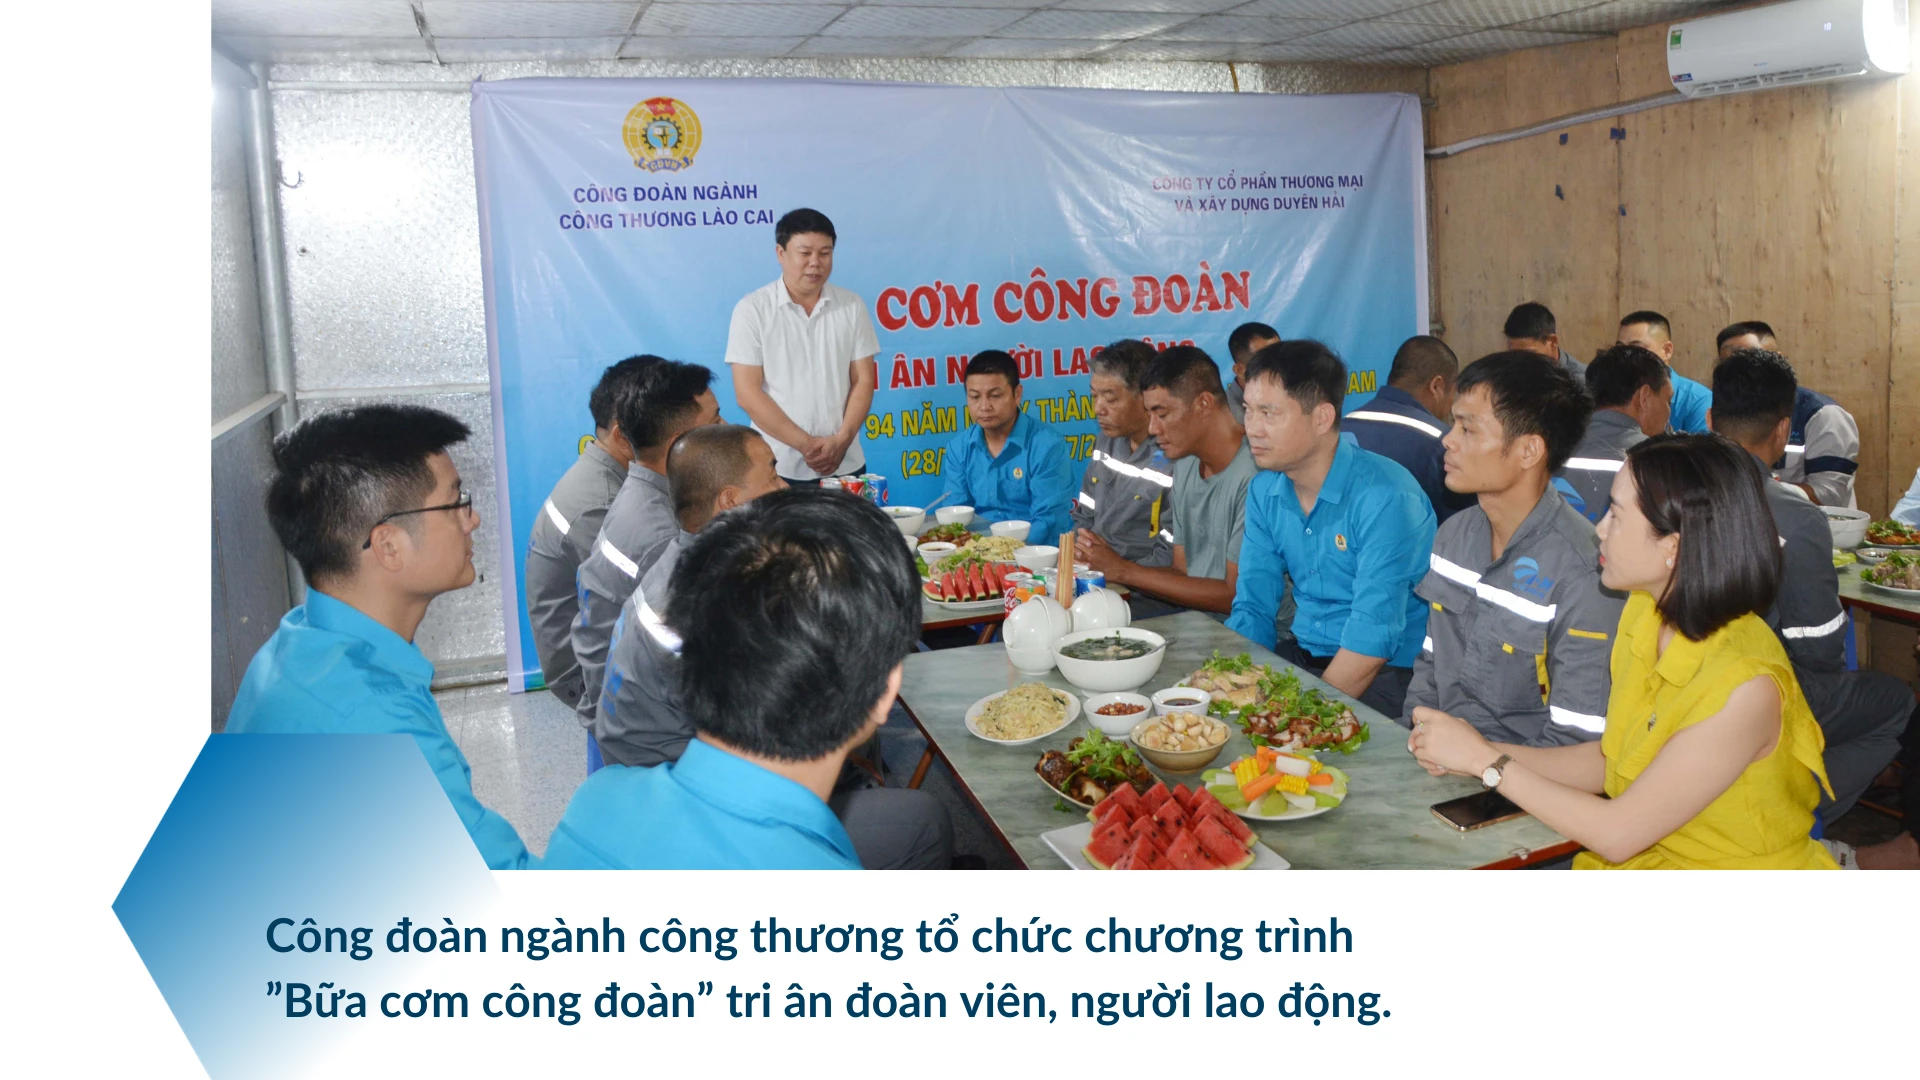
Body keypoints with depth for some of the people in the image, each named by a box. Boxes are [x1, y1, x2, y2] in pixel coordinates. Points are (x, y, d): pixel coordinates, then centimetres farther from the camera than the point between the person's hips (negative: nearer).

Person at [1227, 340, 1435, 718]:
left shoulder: (1384, 499, -19)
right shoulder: (1263, 492, 4)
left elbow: (1373, 639, -23)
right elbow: (1253, 609, 6)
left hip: (1389, 672, -6)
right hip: (1303, 656, 6)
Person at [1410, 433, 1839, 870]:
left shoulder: (1745, 686, -26)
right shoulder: (1644, 614, -3)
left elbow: (1617, 834, -22)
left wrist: (1485, 760, -15)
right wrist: (1478, 754, -5)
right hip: (1646, 863, 6)